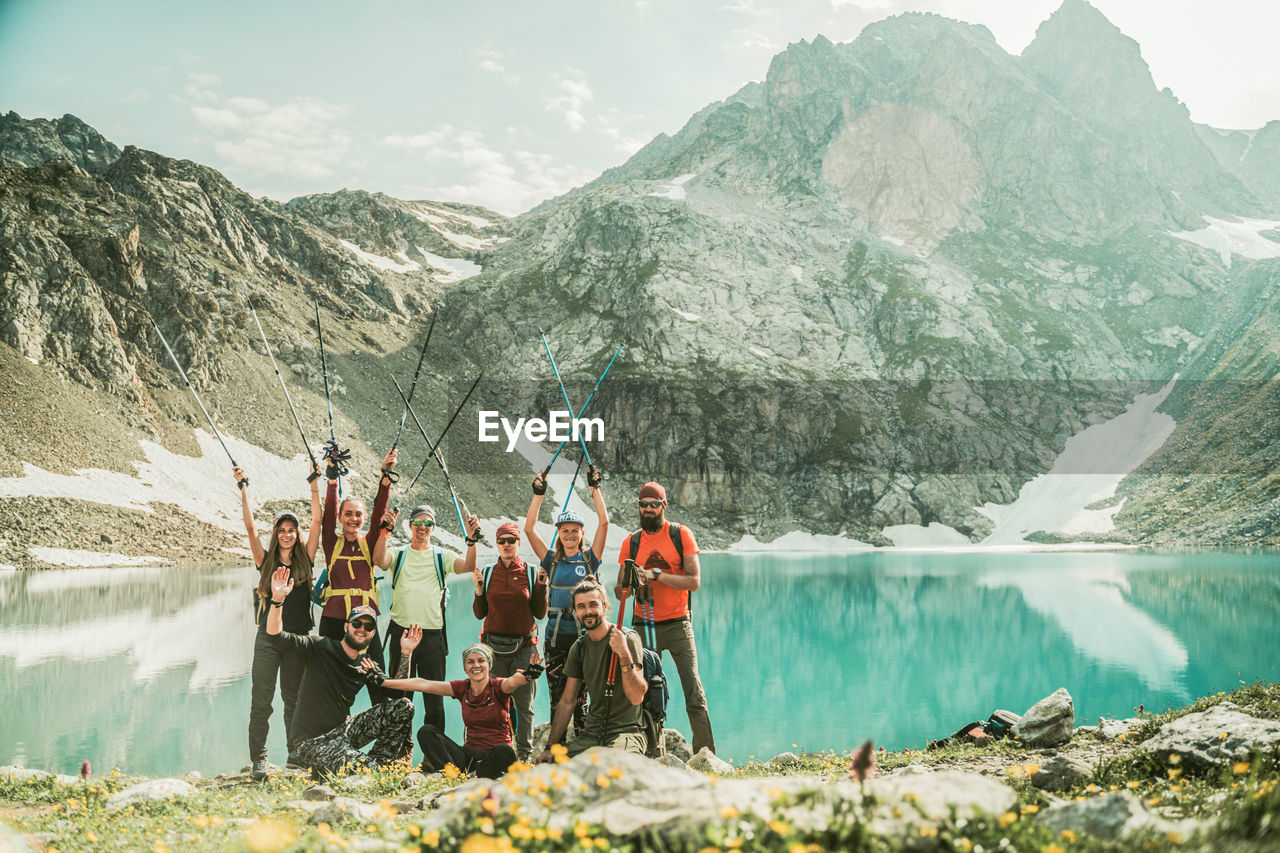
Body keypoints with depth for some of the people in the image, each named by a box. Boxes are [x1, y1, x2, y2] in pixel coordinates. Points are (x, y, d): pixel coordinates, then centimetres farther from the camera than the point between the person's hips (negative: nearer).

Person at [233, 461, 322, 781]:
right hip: (269, 637, -1)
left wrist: (315, 484, -1)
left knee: (295, 700, 8)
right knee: (261, 701, -4)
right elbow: (250, 526, -3)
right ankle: (258, 759, 0)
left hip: (299, 637, 1)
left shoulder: (305, 559, 6)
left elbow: (317, 521, 1)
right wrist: (243, 488, -8)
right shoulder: (265, 561, 5)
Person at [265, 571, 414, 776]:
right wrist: (278, 599, -36)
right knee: (364, 769, -32)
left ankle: (379, 763, 0)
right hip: (311, 743, -7)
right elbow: (276, 635, -20)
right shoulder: (321, 647, -9)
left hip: (343, 731, 7)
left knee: (403, 707, -8)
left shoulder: (367, 666, 6)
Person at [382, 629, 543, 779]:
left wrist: (528, 676, -55)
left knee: (504, 752, -39)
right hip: (470, 753, 4)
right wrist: (385, 682, -8)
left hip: (495, 756, -4)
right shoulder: (462, 688, 4)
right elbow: (423, 685, 0)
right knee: (426, 731, -14)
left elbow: (513, 681, -32)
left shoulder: (498, 686, -8)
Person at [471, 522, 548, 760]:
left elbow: (540, 613, 4)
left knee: (524, 703, 0)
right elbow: (480, 614, 9)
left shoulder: (531, 573, 4)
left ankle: (524, 753, 8)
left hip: (524, 646, -1)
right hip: (494, 646, 1)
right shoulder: (487, 573, 7)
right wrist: (479, 589, -5)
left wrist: (541, 586, -6)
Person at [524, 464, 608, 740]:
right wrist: (539, 494, 1)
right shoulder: (552, 560, 11)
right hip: (556, 636, 2)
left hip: (584, 634, -2)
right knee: (557, 696, 3)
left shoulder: (590, 559, 6)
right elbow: (529, 529, 4)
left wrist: (595, 488, -4)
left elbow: (603, 522, -3)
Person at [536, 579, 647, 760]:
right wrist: (550, 747, 8)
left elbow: (637, 698, -17)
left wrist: (624, 654, -29)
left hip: (626, 730, -6)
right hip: (591, 734, 6)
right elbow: (567, 701, 14)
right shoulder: (579, 647, 10)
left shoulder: (628, 639, -8)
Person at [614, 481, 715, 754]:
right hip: (644, 626, 2)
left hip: (677, 624, -2)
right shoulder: (631, 542, 8)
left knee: (693, 688, -9)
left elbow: (694, 581, -9)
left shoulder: (682, 535, 0)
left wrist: (656, 575, -18)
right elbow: (619, 591, 8)